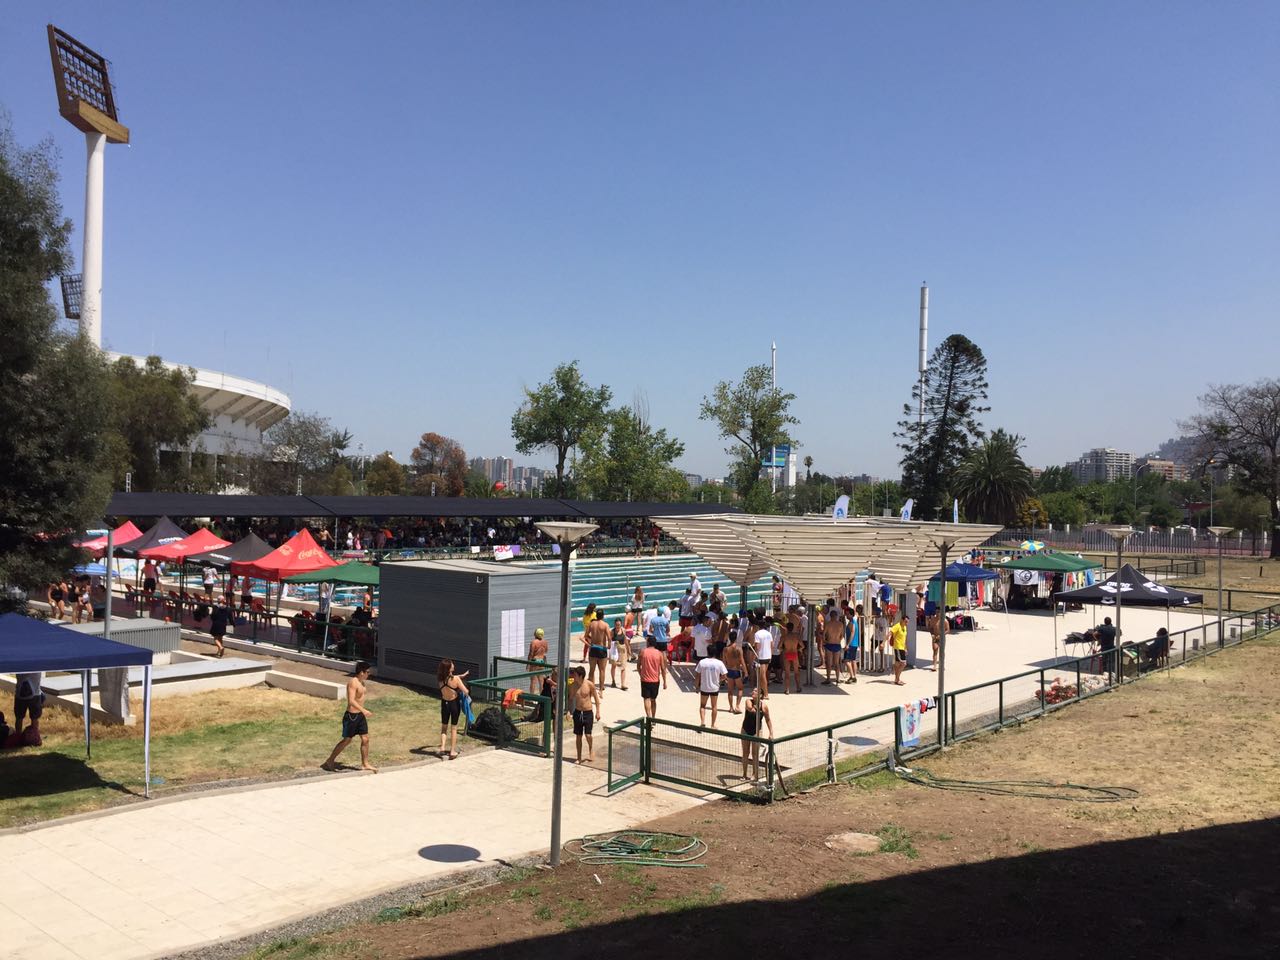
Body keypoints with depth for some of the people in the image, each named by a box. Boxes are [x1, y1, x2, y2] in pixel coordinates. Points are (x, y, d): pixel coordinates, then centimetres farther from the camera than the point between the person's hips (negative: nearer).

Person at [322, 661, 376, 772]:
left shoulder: (361, 682, 8)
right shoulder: (353, 682, -21)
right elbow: (351, 701, -31)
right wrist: (363, 710, -38)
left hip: (360, 715, 8)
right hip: (351, 716, -8)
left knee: (365, 739, 8)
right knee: (347, 740, 3)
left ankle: (365, 764, 17)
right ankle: (329, 761, 18)